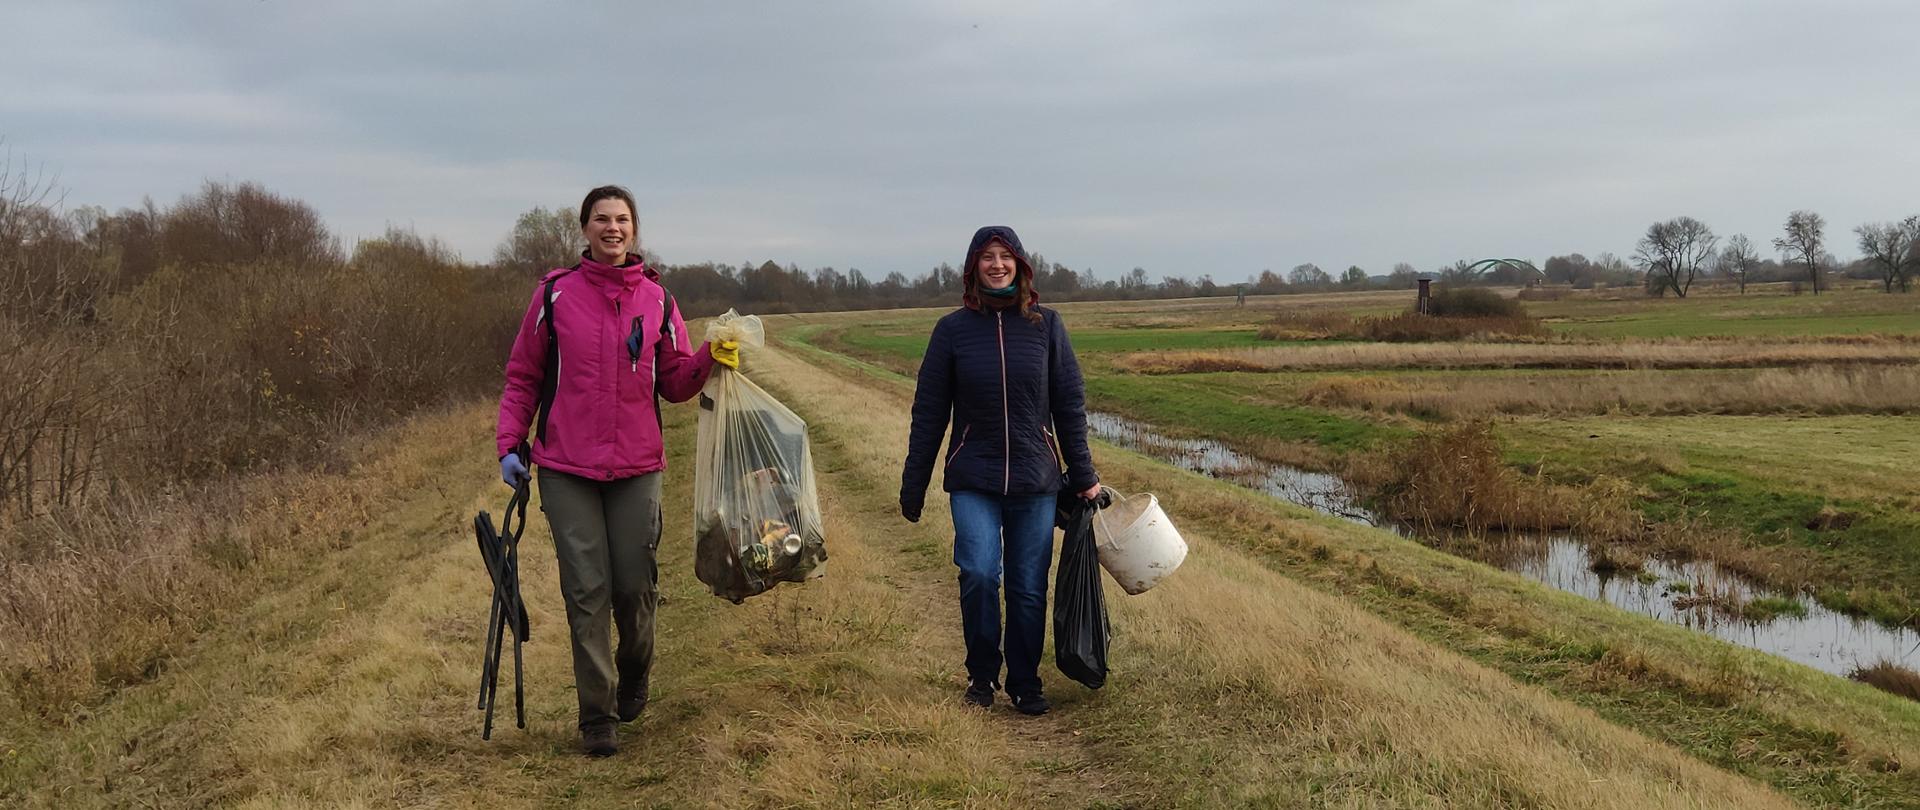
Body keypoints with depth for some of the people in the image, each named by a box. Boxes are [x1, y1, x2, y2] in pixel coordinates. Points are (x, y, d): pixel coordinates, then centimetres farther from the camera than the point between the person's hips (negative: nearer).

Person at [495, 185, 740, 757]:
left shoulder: (657, 300, 6)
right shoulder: (555, 294, 1)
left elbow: (675, 383, 9)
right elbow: (523, 377, 7)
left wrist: (712, 358, -9)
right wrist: (509, 443, -1)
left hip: (637, 467, 1)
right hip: (567, 468, -1)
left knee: (635, 586, 4)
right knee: (587, 591, -1)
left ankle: (634, 681, 33)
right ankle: (596, 717, 9)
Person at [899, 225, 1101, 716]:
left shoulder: (1045, 325, 2)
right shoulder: (953, 329, 0)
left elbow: (1069, 404, 6)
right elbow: (928, 412, 4)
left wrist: (1083, 474, 7)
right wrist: (913, 486, 5)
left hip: (1035, 481, 1)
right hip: (973, 481, -1)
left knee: (1029, 588, 5)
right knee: (978, 574, -16)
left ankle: (1025, 685, 23)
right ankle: (981, 675, 7)